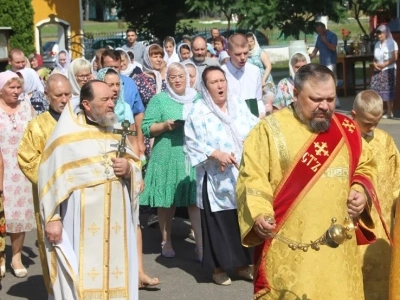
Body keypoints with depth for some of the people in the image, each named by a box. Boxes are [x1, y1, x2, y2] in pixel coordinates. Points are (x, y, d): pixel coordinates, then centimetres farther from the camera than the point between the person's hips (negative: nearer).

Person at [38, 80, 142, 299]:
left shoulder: (117, 131, 12)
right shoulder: (67, 133, -4)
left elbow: (137, 169, 17)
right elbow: (51, 178, -7)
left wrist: (128, 169, -7)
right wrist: (52, 219, -12)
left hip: (116, 220, 5)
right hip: (80, 221, -5)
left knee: (116, 270, 7)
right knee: (81, 276, -2)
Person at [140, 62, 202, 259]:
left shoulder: (197, 99, 13)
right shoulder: (159, 100, 4)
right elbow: (147, 128, -1)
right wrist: (165, 125, -16)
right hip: (167, 158, -1)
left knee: (196, 199, -5)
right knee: (166, 201, 6)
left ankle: (200, 245, -2)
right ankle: (166, 242, 22)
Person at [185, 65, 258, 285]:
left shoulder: (239, 105, 8)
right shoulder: (199, 111, -6)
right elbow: (192, 143, -10)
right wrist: (215, 154, -20)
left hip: (243, 175, 4)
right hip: (216, 179, -4)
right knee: (219, 223, 0)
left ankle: (243, 264, 22)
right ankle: (219, 267, 12)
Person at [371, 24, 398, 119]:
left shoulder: (392, 43, -5)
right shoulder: (377, 44, 16)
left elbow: (394, 58, -12)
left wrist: (384, 65, -19)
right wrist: (375, 64, -5)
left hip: (388, 70, -6)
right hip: (378, 71, 6)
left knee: (388, 91, -6)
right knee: (375, 90, -2)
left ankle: (389, 112, -1)